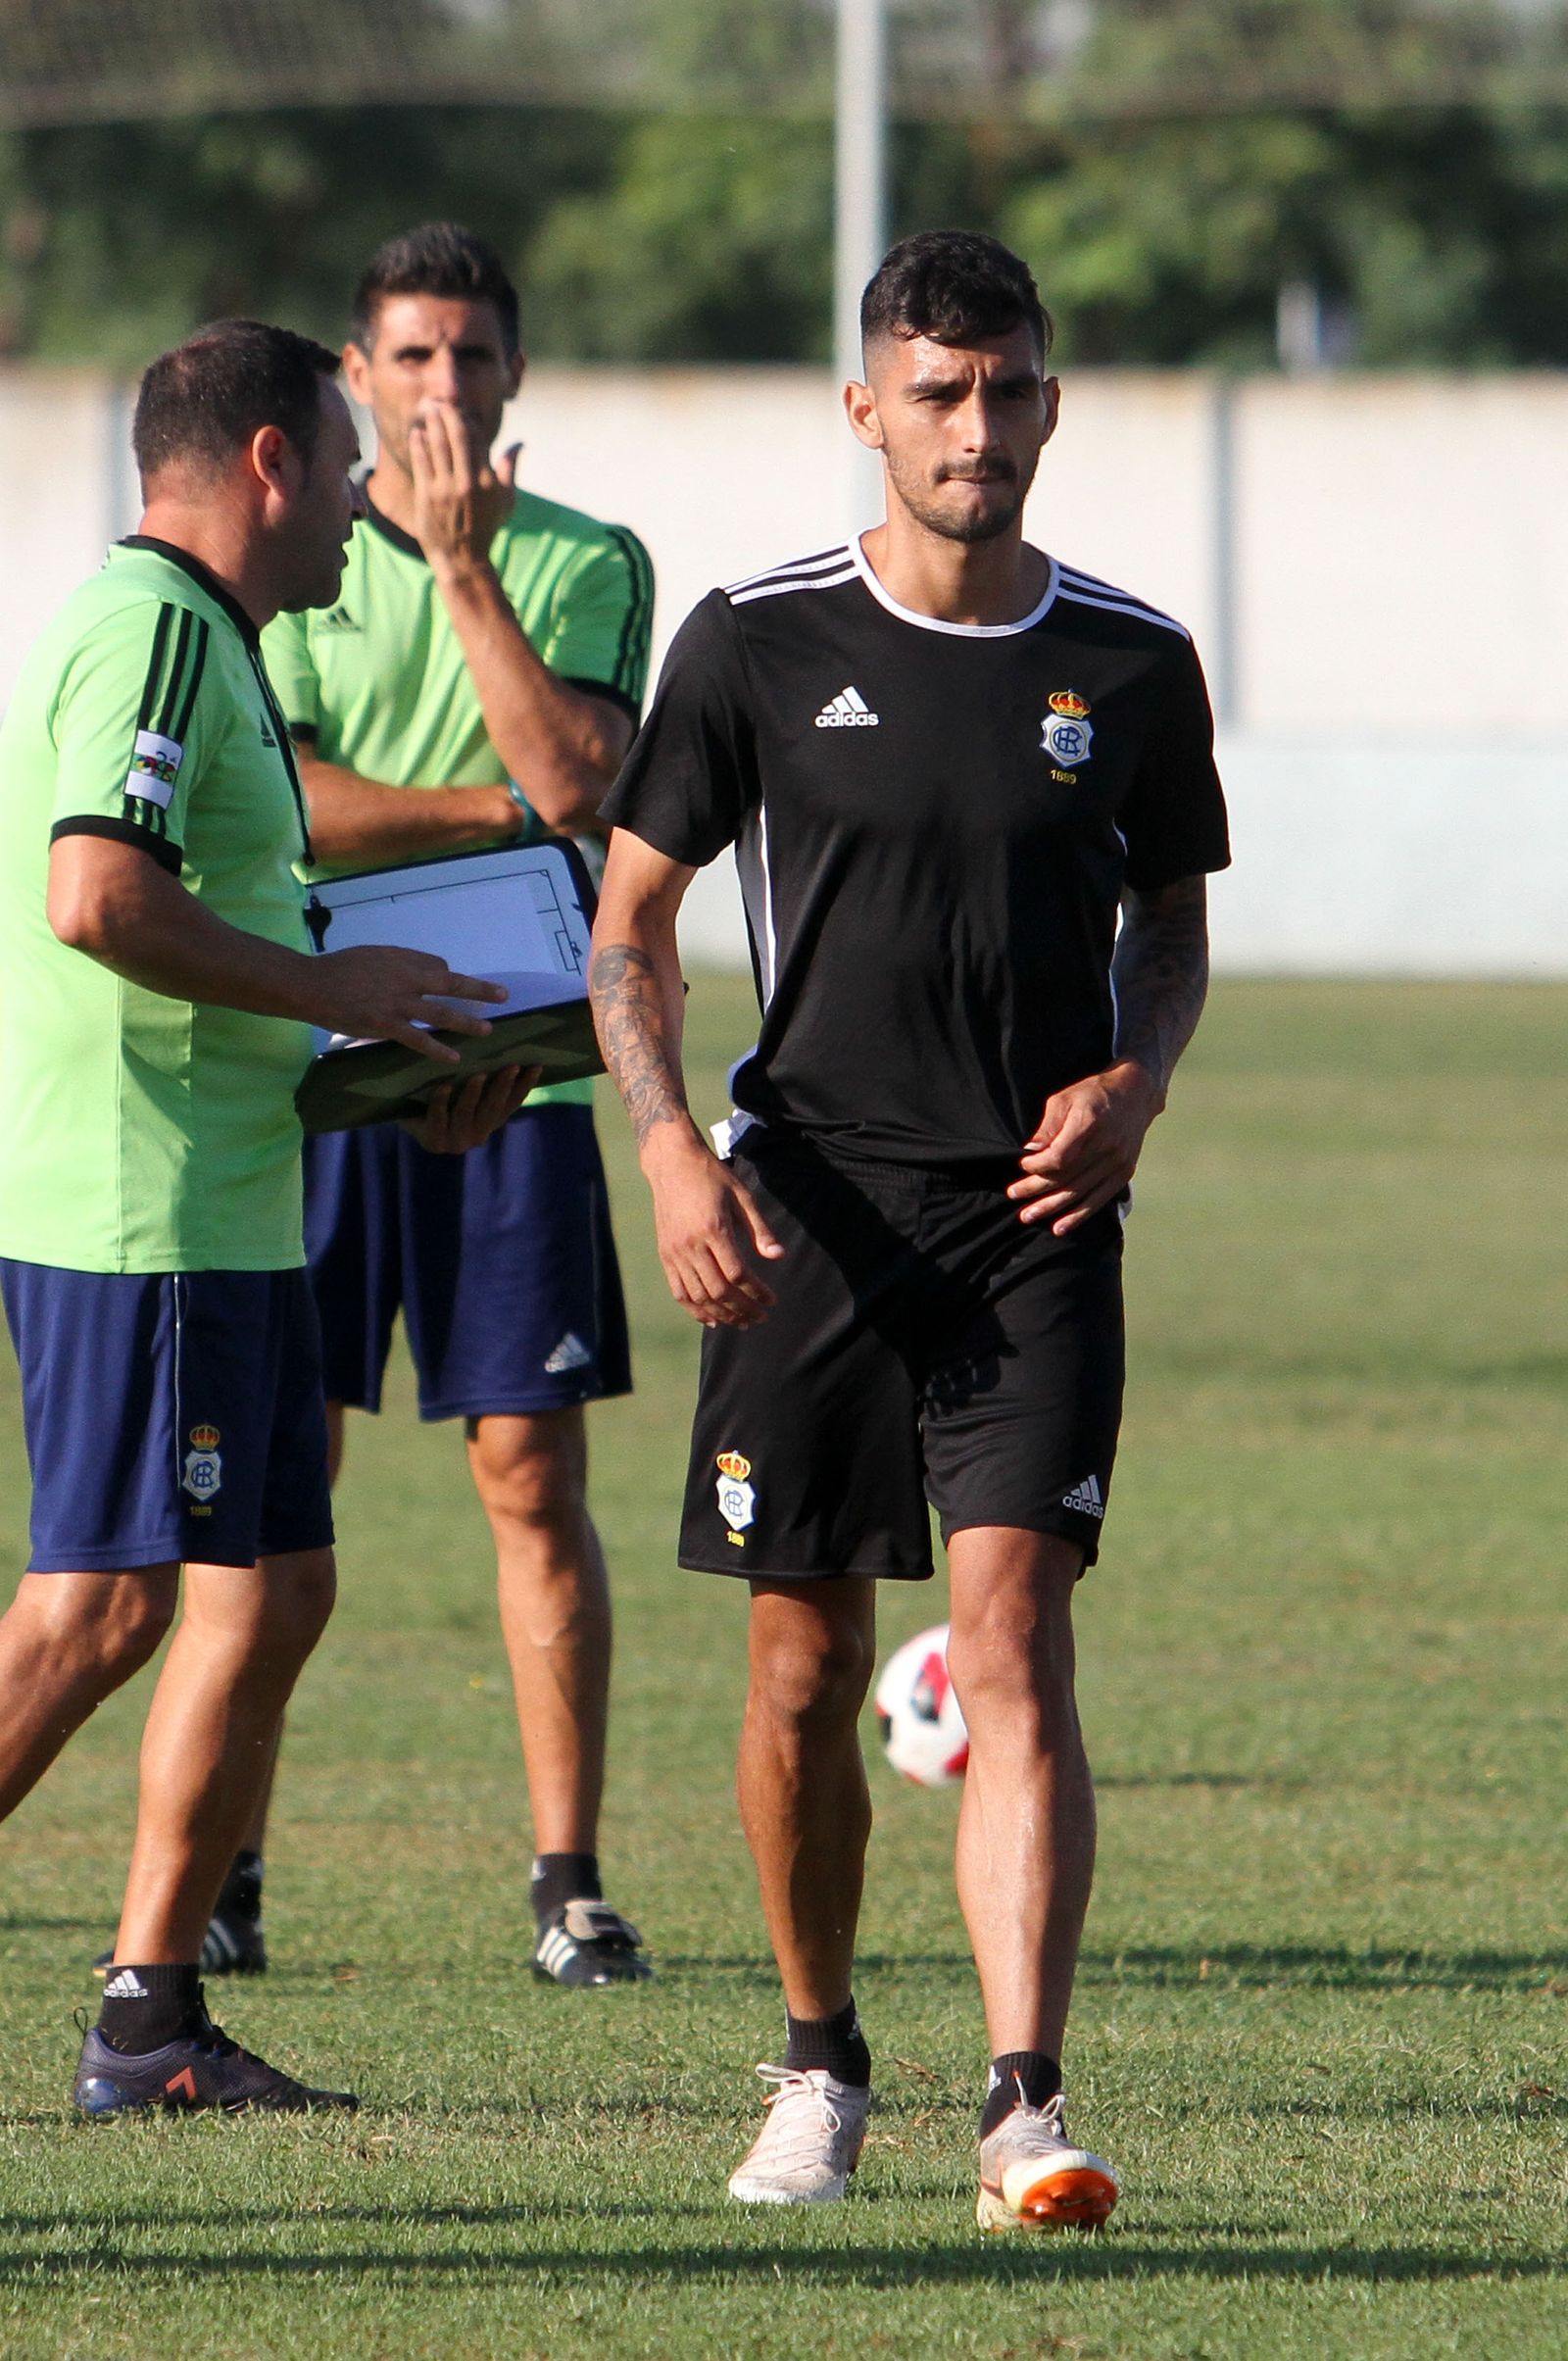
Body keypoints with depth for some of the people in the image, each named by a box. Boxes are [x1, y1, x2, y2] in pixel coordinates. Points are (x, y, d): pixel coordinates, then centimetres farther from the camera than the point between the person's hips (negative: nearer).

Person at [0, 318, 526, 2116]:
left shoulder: (202, 637, 20)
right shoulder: (153, 627, -13)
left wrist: (391, 1058, 17)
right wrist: (333, 990, -16)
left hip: (219, 1212, 11)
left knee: (272, 1587, 10)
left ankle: (149, 2018, 11)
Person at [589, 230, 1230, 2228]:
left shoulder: (1129, 667, 4)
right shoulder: (756, 643, 0)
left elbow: (1172, 926, 17)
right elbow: (629, 918, 4)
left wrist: (1131, 1083, -3)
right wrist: (671, 1144, -11)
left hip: (1037, 1221, 0)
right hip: (810, 1218, 0)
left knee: (1012, 1645, -14)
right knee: (805, 1681, 6)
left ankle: (1026, 2106, -19)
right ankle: (819, 2065, 26)